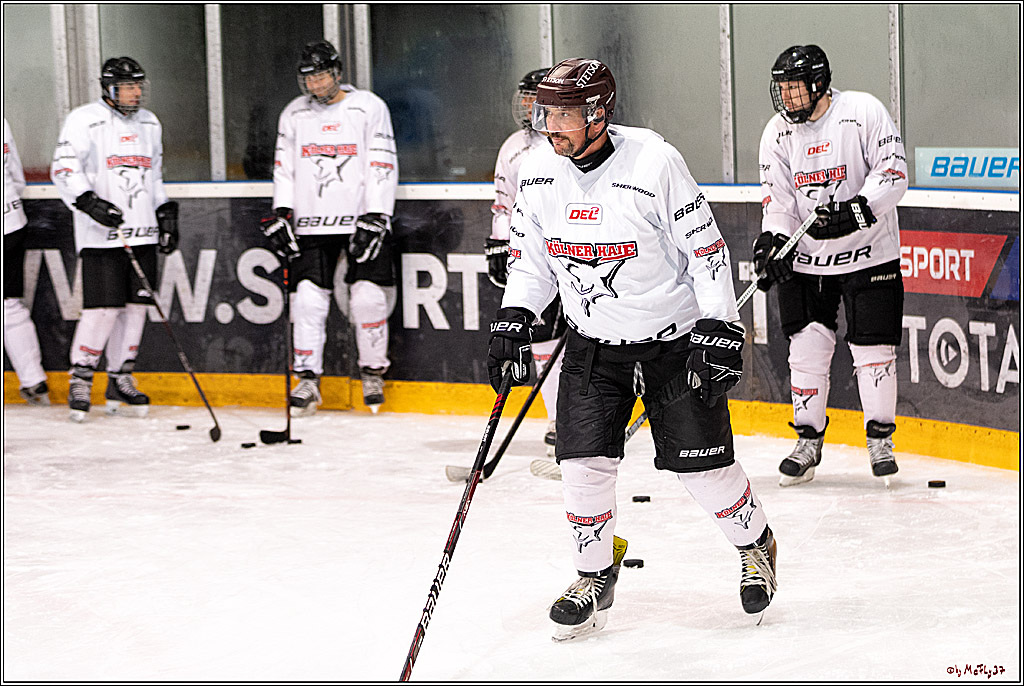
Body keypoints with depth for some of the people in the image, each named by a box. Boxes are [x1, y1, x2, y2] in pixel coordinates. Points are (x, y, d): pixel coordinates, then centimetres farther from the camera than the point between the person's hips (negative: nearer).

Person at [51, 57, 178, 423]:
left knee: (136, 305, 4)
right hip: (100, 235, -6)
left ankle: (120, 379, 15)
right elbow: (64, 170, -12)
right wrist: (91, 203, -24)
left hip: (142, 232, 7)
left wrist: (166, 213, 20)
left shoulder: (149, 123, 17)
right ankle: (80, 379, 0)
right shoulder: (85, 120, -5)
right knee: (104, 307, -12)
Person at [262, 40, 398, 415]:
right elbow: (284, 168, 14)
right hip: (311, 225, 3)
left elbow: (382, 167, -5)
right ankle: (308, 381, 1)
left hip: (363, 219, -3)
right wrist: (281, 215, 2)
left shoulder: (369, 108, -2)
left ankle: (373, 372, 10)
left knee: (368, 297, -8)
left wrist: (374, 221, -13)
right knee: (308, 299, -5)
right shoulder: (293, 115, 9)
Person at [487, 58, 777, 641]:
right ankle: (595, 578, 15)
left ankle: (756, 543, 28)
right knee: (583, 462, -6)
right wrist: (512, 324, -3)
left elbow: (707, 250, -15)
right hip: (594, 345, 4)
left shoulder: (655, 163, -22)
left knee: (704, 466, -1)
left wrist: (719, 332, -18)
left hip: (675, 340, -4)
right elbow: (531, 258, 8)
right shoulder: (539, 173, -6)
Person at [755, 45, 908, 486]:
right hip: (806, 258, 3)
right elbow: (778, 199, 1)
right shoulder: (777, 133, 0)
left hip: (869, 253, -3)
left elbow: (892, 174, -14)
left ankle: (880, 438, 14)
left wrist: (857, 210, -27)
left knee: (873, 348, -2)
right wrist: (773, 240, -16)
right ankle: (808, 441, 13)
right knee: (807, 347, 1)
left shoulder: (863, 112, -12)